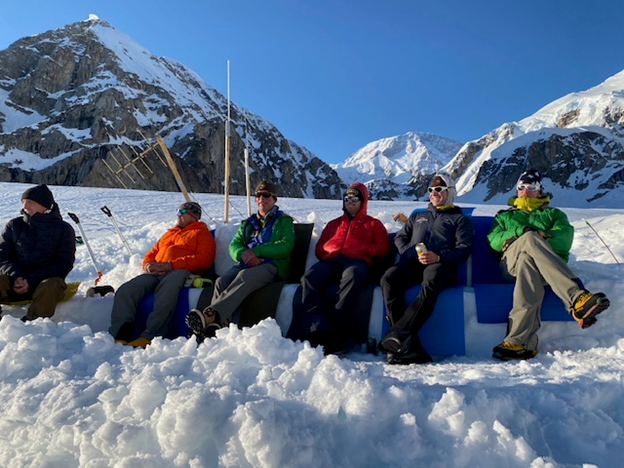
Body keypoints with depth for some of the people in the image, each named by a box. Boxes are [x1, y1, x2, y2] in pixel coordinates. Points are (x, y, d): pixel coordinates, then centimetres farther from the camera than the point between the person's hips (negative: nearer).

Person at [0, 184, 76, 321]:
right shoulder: (14, 226, 11)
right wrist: (16, 276, -15)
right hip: (16, 281, 3)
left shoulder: (63, 229, 2)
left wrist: (32, 280, -15)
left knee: (49, 287, -36)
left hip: (47, 280, -2)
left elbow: (64, 264, -3)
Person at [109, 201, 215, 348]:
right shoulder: (169, 234, 39)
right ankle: (120, 336, -30)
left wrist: (171, 264, -12)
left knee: (166, 292, -40)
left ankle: (149, 337, -45)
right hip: (155, 274, 6)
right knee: (125, 291, -21)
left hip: (180, 272, -6)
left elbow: (204, 259, -1)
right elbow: (151, 254, 33)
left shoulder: (202, 233, 18)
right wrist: (148, 265, 4)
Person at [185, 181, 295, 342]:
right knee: (222, 281, -28)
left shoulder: (284, 221, 15)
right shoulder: (248, 223, 30)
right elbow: (234, 245, 17)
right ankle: (217, 326, -47)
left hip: (272, 265, -5)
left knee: (244, 277, -38)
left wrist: (256, 251, -13)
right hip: (246, 264, 5)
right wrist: (243, 254, -9)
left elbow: (286, 246, -3)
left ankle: (211, 315, -54)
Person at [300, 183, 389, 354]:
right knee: (309, 278, -33)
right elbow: (319, 248, 28)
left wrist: (361, 249, -1)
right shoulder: (333, 224, 37)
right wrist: (331, 251, 6)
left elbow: (382, 248, 13)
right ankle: (319, 332, -46)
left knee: (352, 277, -42)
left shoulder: (373, 224, 29)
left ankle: (336, 333, -46)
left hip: (356, 261, -3)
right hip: (330, 261, 3)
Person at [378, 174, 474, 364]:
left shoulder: (460, 219, 25)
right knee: (388, 279, -33)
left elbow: (464, 248, 8)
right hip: (411, 263, 3)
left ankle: (396, 337, -49)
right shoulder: (417, 216, 38)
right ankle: (408, 345, -39)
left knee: (430, 284, -41)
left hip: (440, 264, -3)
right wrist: (410, 253, 1)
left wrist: (438, 257, -12)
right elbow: (400, 238, 25)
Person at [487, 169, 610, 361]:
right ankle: (577, 297, -58)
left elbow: (564, 237, 8)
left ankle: (518, 342, -59)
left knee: (528, 262, -42)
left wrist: (542, 238, -12)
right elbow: (493, 240, 12)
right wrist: (521, 232, -5)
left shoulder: (553, 214, 34)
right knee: (530, 239, -38)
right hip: (511, 261, 0)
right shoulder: (505, 216, 37)